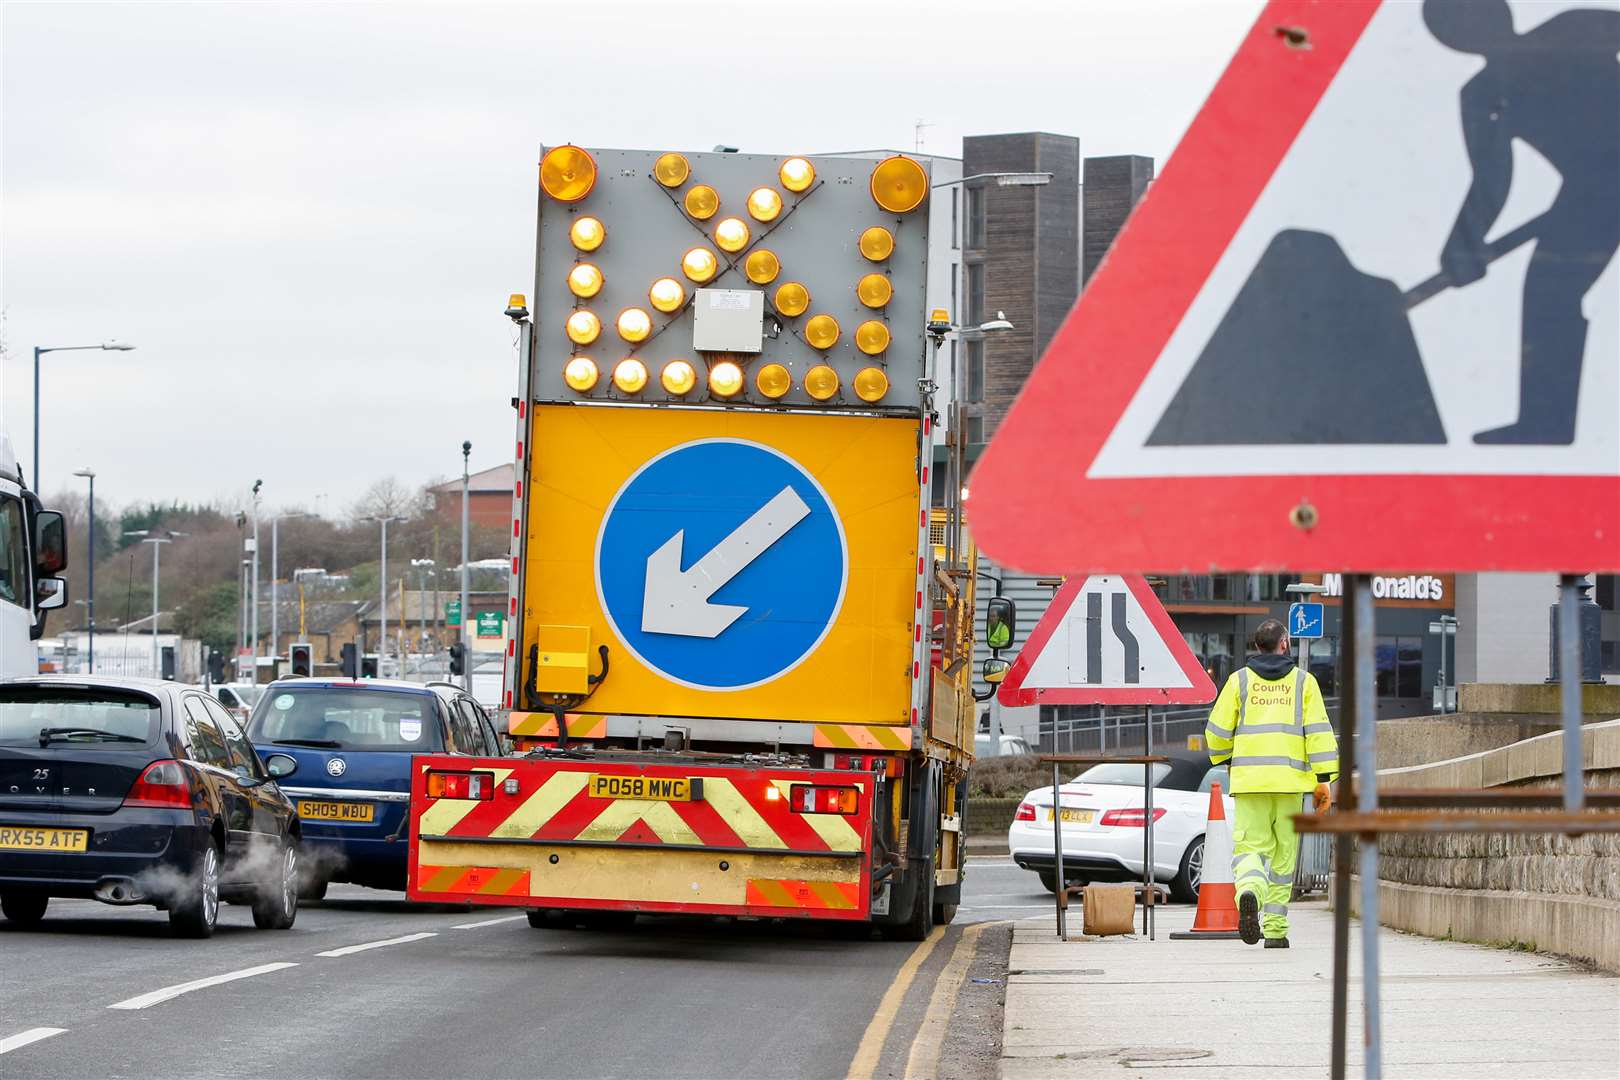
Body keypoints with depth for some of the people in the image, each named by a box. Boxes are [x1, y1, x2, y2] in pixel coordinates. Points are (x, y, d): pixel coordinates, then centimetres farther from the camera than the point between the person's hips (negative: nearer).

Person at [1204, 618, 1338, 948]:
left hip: (1249, 777, 0)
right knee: (1283, 855, 9)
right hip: (1290, 779, 0)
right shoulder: (1303, 681, 7)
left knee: (1250, 847, -2)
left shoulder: (1239, 680, 7)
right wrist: (1323, 779, -1)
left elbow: (1217, 731, 5)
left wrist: (1221, 757, 26)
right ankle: (1275, 930, 10)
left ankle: (1249, 894, -34)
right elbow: (1318, 731, -1)